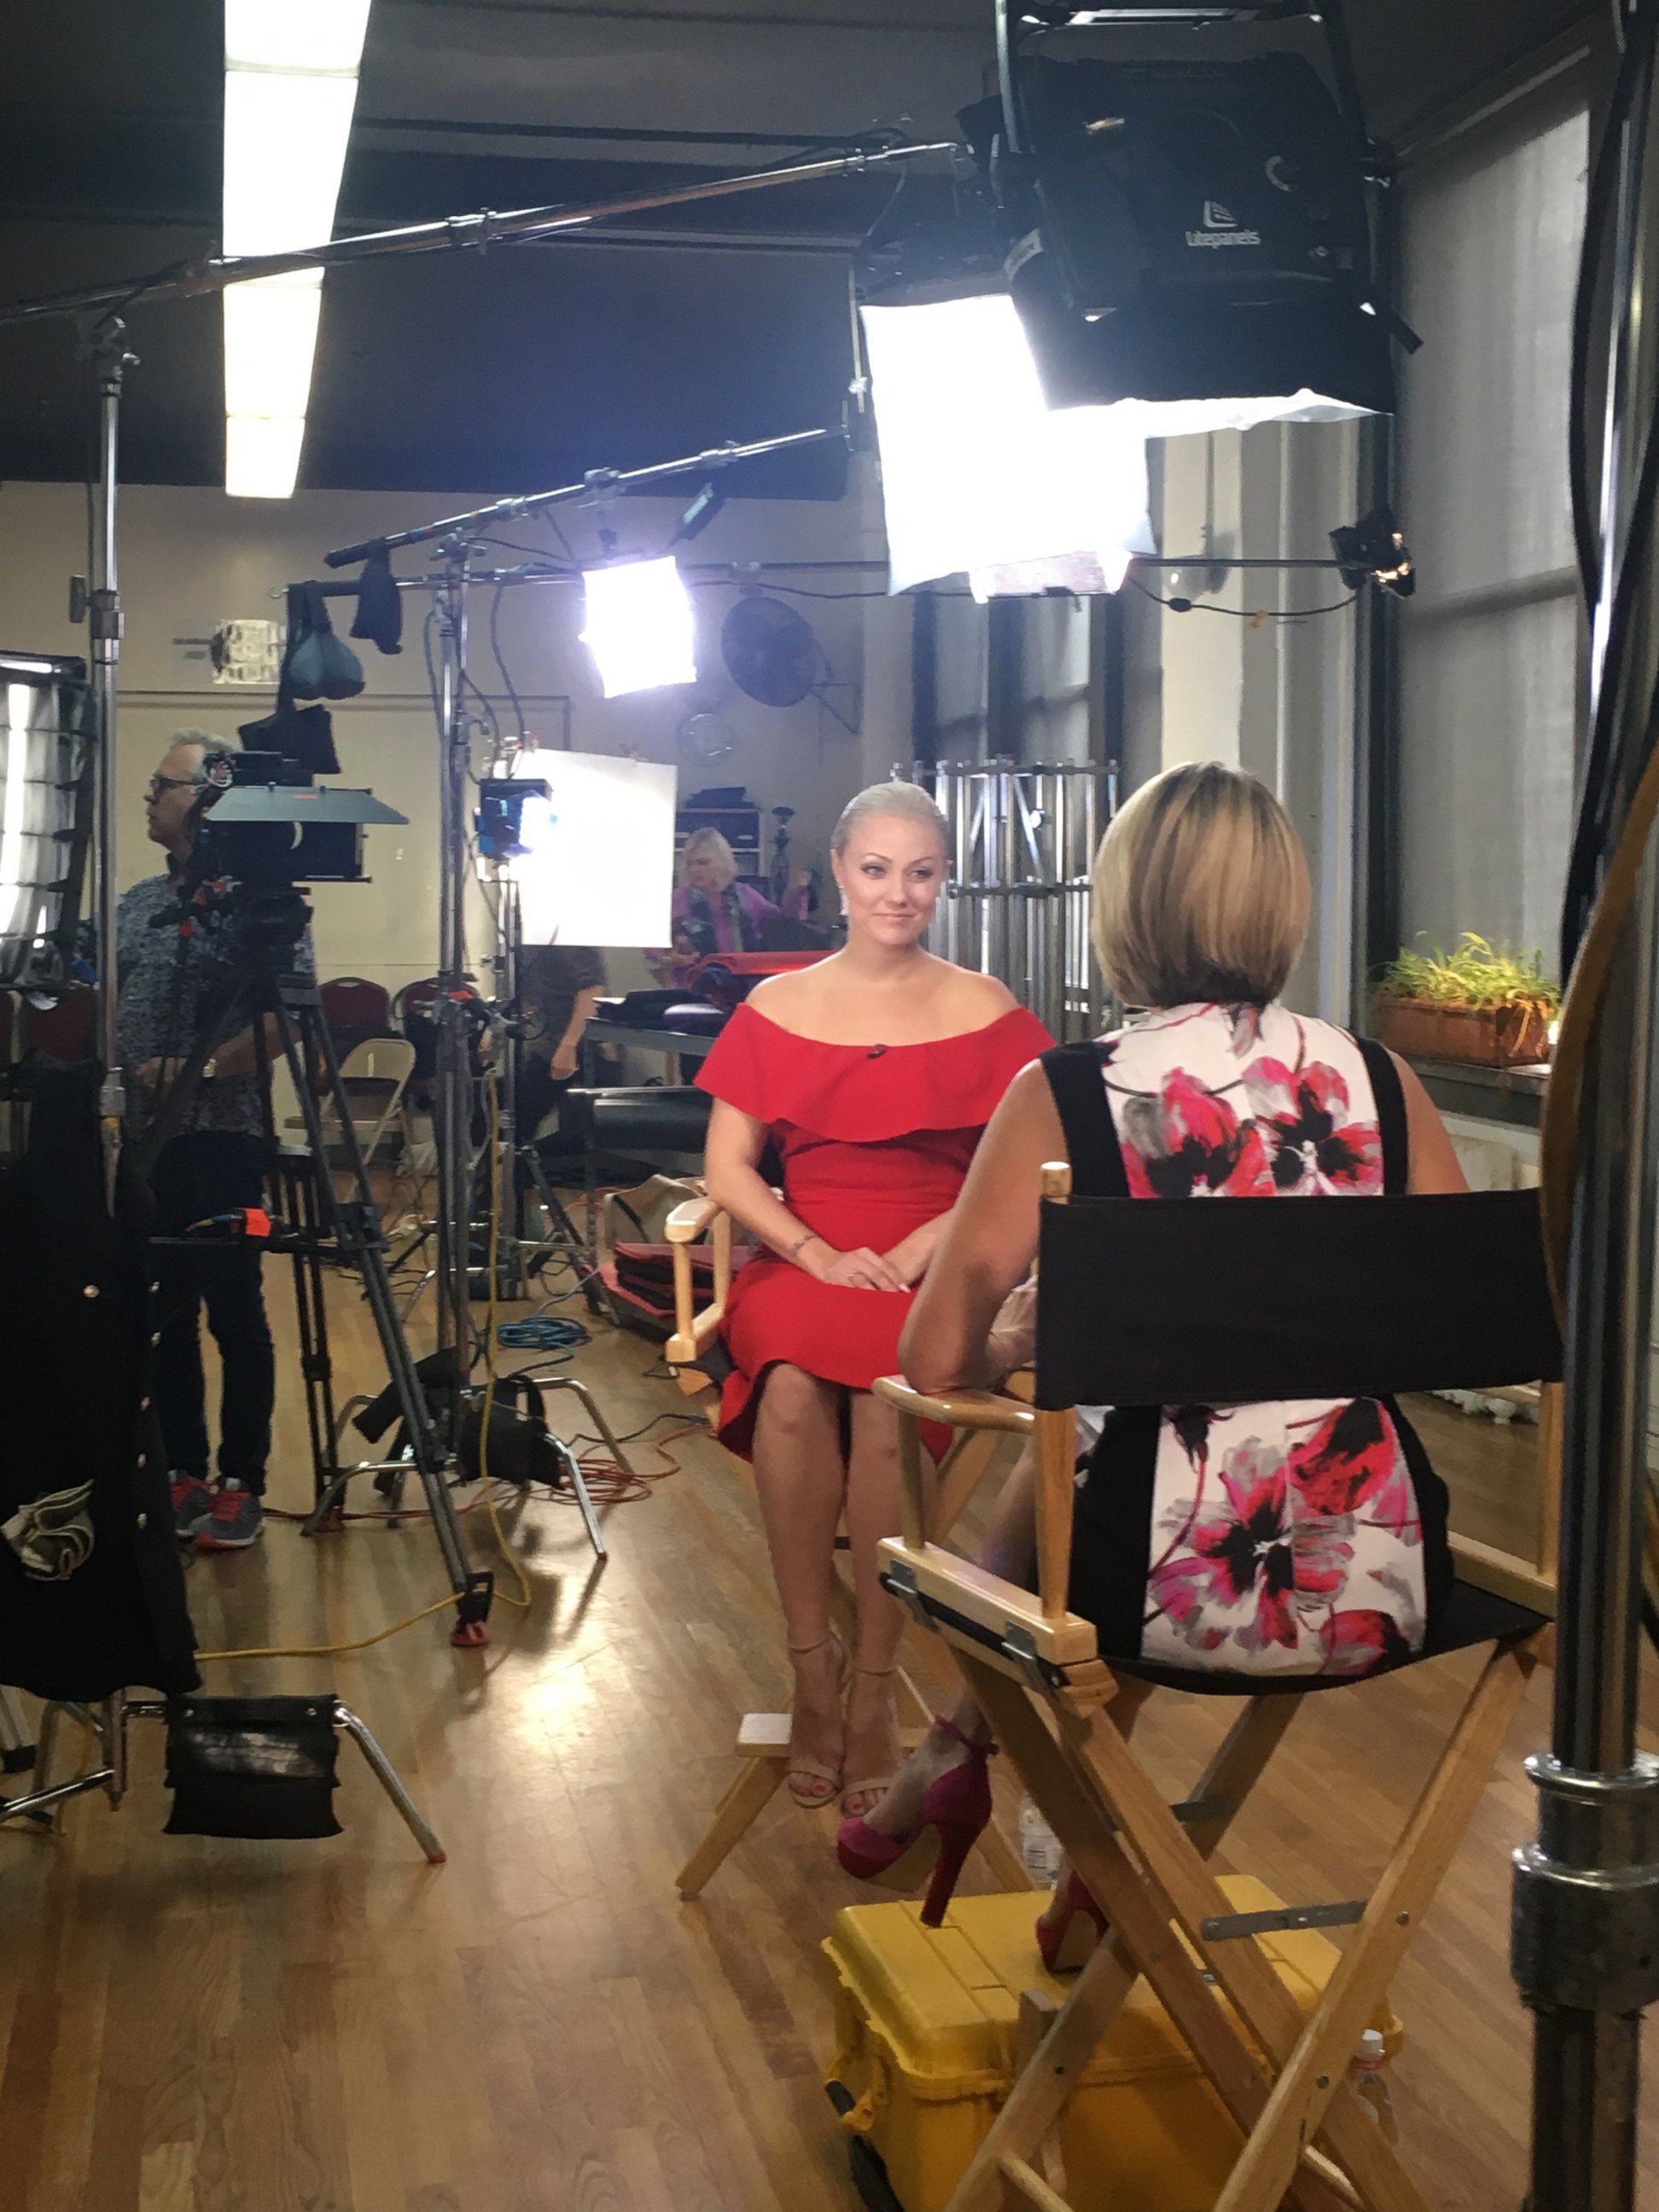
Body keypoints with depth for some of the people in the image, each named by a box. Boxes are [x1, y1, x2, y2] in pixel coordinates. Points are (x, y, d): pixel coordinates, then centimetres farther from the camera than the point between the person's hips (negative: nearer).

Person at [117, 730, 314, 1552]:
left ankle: (241, 1484, 9)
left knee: (235, 1313, 0)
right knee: (163, 1313, 11)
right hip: (145, 1138, 7)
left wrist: (195, 1070, -24)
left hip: (221, 1138, -7)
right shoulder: (136, 902, 14)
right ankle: (183, 1474, 20)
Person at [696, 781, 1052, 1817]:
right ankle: (812, 1665, -21)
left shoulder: (985, 1010, 6)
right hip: (803, 1263, 1)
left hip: (940, 1273, -1)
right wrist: (816, 1253, -11)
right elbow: (727, 1166, 5)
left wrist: (920, 1248, -14)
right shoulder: (779, 1007, 11)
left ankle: (875, 1686, -22)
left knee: (888, 1395, -34)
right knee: (793, 1385, -34)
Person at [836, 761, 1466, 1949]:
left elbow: (937, 1361, -8)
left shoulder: (1065, 1094, -9)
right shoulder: (1382, 1082, 0)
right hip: (1381, 1585, 3)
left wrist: (1020, 1343, 14)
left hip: (1177, 1591, -3)